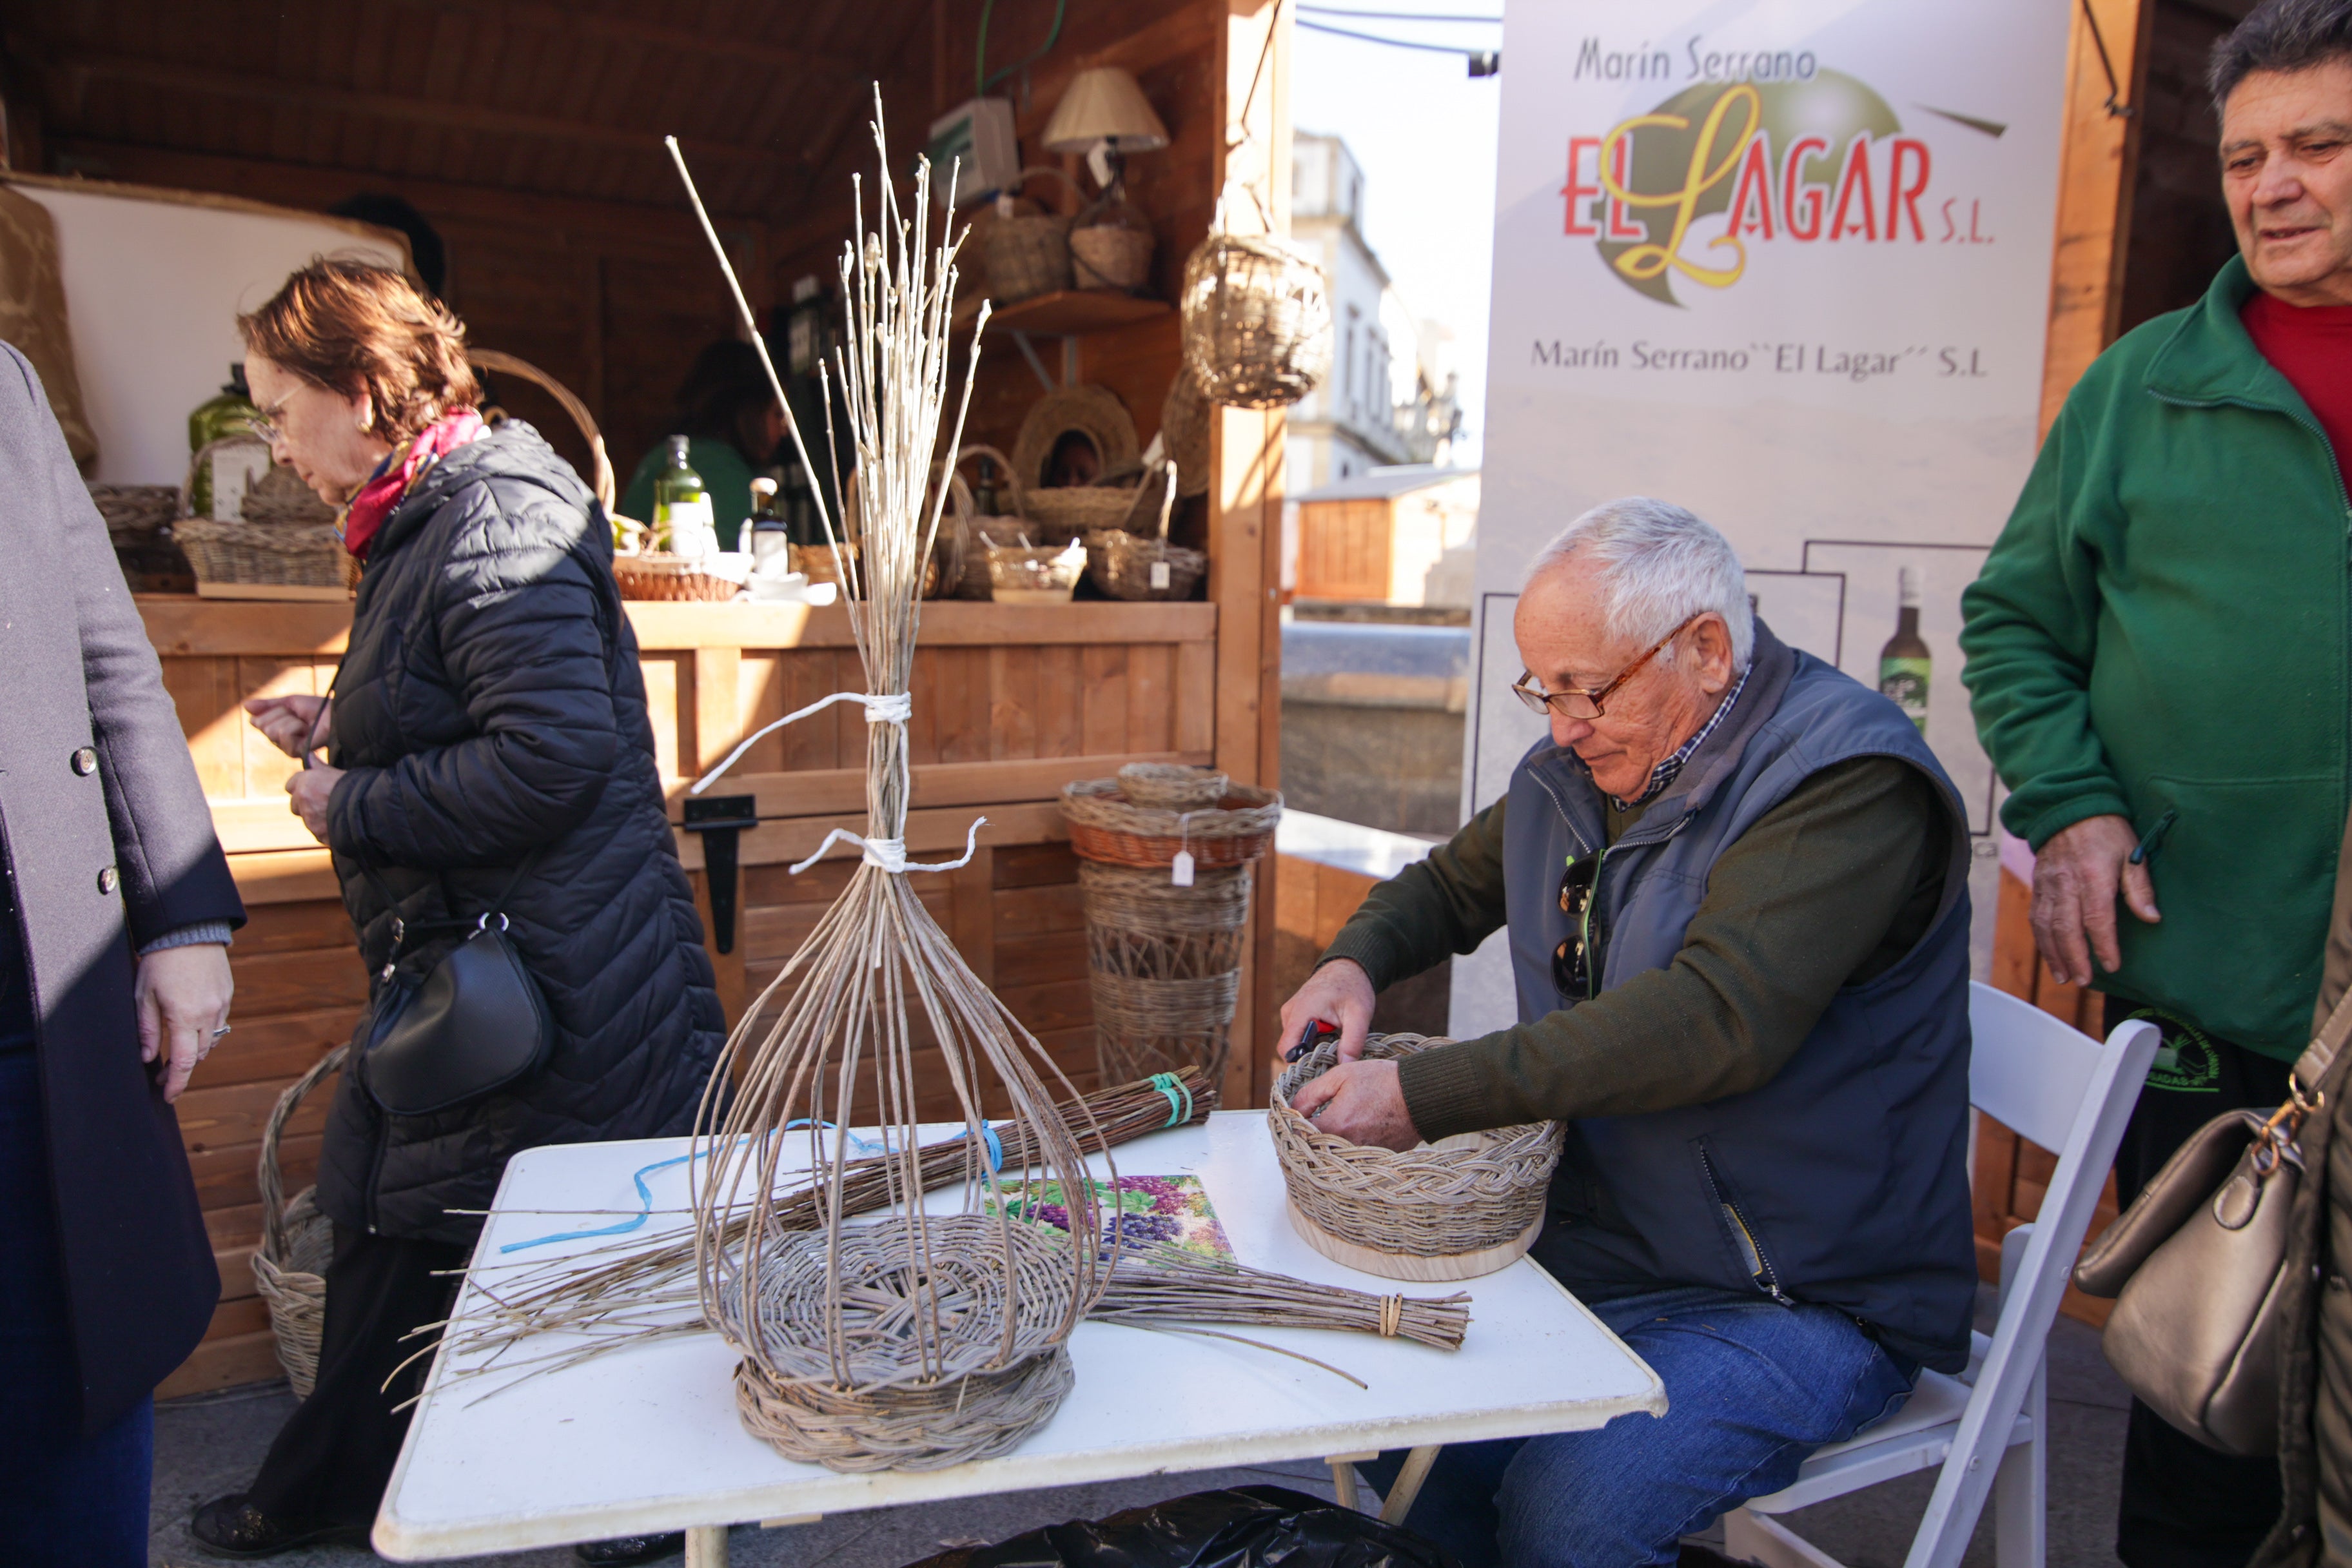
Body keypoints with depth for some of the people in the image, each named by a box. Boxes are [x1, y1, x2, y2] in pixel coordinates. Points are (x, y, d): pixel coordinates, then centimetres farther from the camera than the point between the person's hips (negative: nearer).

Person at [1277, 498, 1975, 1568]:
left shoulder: (1852, 781, -19)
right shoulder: (1576, 770, 5)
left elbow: (1717, 1014, -32)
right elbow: (1452, 883, 21)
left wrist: (1425, 1097, -32)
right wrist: (1355, 962, -2)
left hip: (1810, 1302, -6)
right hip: (1599, 1244, 6)